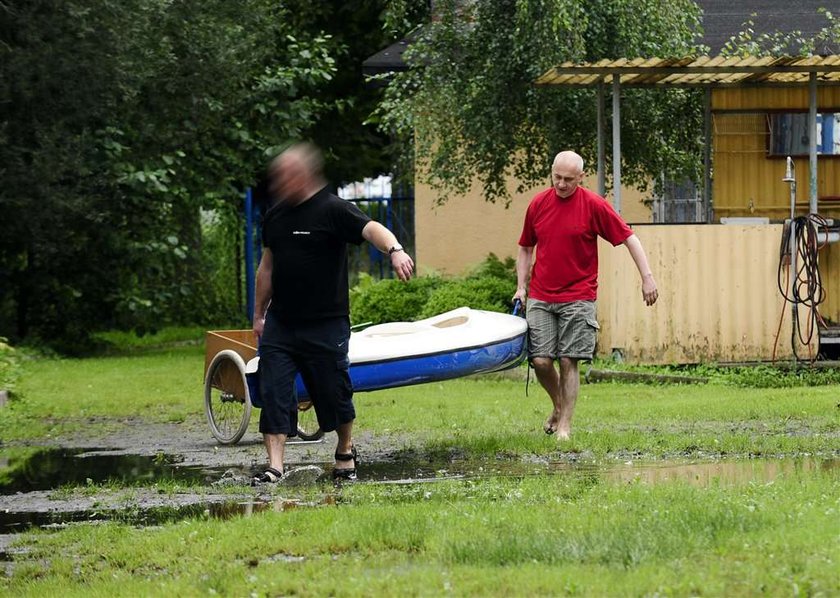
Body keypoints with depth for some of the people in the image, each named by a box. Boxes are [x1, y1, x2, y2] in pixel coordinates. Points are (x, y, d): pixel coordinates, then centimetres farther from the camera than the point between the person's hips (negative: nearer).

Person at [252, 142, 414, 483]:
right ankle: (274, 466, -4)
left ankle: (345, 451, 30)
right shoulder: (276, 215, 12)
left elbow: (371, 229, -25)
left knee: (333, 392, 6)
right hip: (280, 324, 6)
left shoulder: (334, 210, -10)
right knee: (273, 394, -4)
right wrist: (259, 315, 21)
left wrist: (395, 250, -46)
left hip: (325, 325, -5)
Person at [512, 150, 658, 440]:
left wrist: (647, 277, -8)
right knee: (540, 360, -5)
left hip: (577, 299, -3)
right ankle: (559, 406, 23)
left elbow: (629, 238, -2)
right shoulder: (538, 204, 5)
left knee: (568, 361, -5)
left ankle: (564, 425, 3)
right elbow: (525, 248, 17)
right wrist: (521, 287, 10)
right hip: (540, 297, 3)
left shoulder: (594, 205, -5)